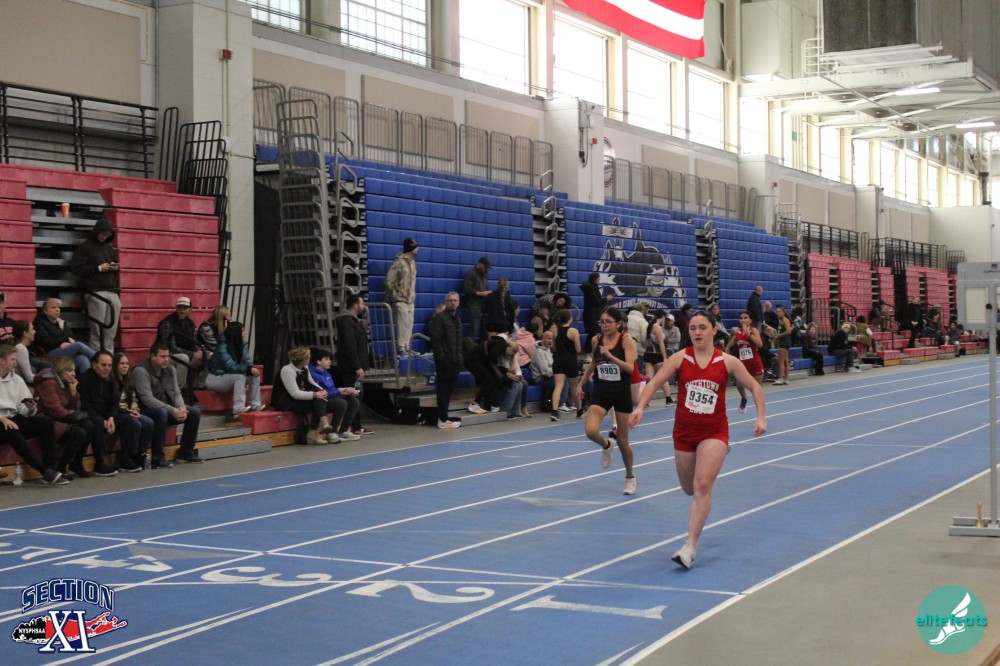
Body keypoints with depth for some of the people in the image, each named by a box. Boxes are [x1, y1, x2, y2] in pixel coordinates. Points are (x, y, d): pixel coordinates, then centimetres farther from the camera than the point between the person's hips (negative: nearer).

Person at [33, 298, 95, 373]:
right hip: (51, 355, -5)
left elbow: (73, 339, 18)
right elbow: (46, 342, -6)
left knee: (82, 359, -34)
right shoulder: (40, 323, 9)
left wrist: (67, 344, -7)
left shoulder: (62, 323, 27)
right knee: (79, 346, -31)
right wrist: (66, 339, -1)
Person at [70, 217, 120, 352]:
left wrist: (116, 268, 6)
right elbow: (76, 268, -5)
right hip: (95, 293, -5)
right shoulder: (85, 247, 4)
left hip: (112, 292, 6)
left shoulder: (110, 248, 22)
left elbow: (116, 266, 31)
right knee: (97, 330, -9)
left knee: (111, 331, 0)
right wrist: (99, 268, -9)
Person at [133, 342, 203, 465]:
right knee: (161, 413, -39)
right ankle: (158, 457, -29)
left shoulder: (170, 369, 3)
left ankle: (185, 451, 7)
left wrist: (181, 408, -19)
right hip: (146, 410, -7)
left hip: (166, 408, 7)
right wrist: (172, 410, -32)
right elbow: (147, 399, -27)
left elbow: (176, 393, 4)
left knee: (195, 412, -8)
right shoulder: (141, 371, -19)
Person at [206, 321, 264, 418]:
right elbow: (231, 367, -31)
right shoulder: (222, 347, -25)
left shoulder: (242, 344, -2)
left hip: (231, 378, 8)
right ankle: (238, 409, -39)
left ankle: (255, 405, -13)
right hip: (216, 378, -8)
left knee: (255, 374, -11)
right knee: (240, 376, -33)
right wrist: (249, 369, -35)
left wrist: (252, 368, -28)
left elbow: (247, 360, -4)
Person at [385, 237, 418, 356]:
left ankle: (407, 348, 15)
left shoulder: (412, 262, 11)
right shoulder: (399, 262, -13)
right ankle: (401, 348, -3)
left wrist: (413, 295, 11)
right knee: (403, 325, -8)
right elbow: (389, 280, -11)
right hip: (400, 300, -7)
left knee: (409, 325, 8)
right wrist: (392, 296, -6)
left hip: (410, 300, 7)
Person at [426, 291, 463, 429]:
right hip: (444, 361, -8)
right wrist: (442, 357, -17)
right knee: (443, 390, -3)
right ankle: (443, 420, 0)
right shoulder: (439, 318, -9)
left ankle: (443, 417, 18)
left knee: (450, 389, 11)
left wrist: (459, 357, 13)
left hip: (455, 361, 8)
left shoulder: (457, 319, 17)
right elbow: (435, 340, -14)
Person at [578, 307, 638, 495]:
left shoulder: (626, 340, -11)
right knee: (591, 431, -20)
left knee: (622, 441, 6)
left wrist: (610, 356, -31)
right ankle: (606, 445, 17)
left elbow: (630, 368, -21)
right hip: (600, 392, 3)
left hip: (621, 393, -3)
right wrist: (581, 384, 17)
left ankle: (630, 478, 29)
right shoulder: (596, 340, 1)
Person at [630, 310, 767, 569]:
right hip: (684, 432, 2)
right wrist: (640, 407, -24)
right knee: (689, 488, 15)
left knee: (702, 486, -18)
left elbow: (755, 387, 5)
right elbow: (654, 383, -7)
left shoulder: (728, 362, -4)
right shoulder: (680, 359, -4)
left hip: (714, 432, -2)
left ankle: (690, 547, -16)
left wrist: (761, 417, -7)